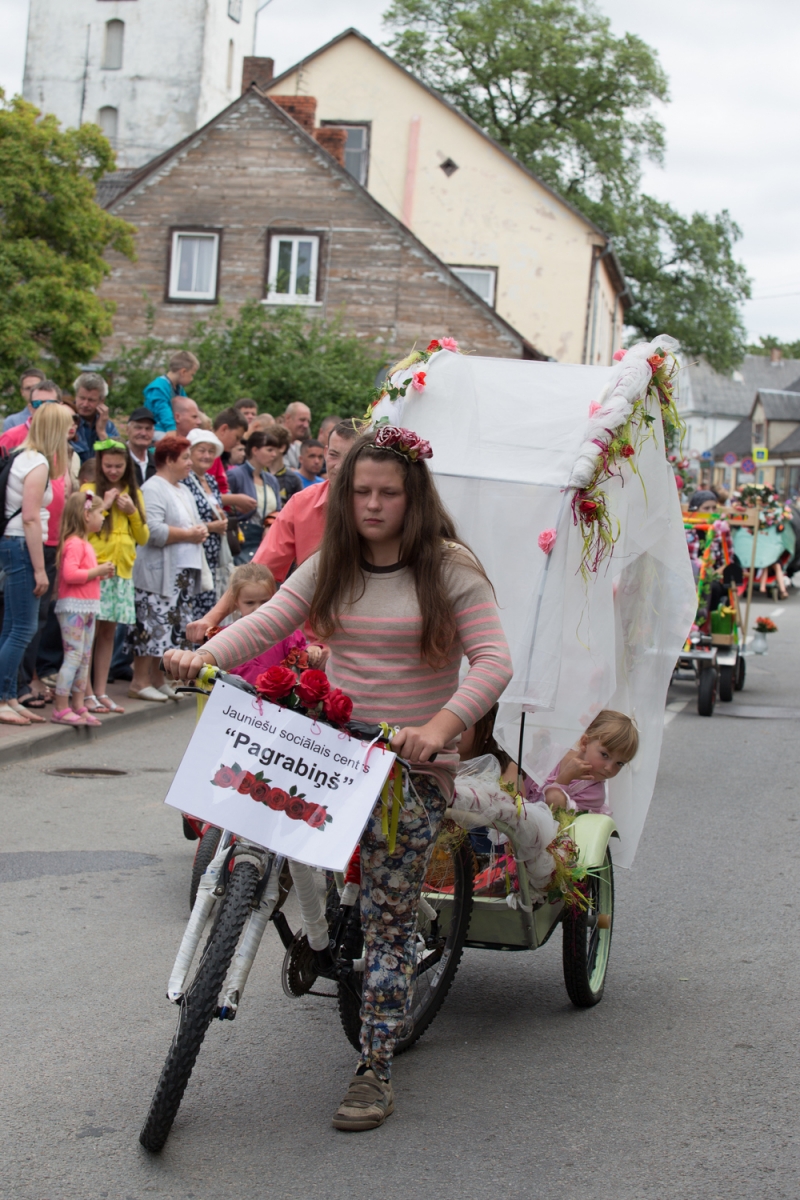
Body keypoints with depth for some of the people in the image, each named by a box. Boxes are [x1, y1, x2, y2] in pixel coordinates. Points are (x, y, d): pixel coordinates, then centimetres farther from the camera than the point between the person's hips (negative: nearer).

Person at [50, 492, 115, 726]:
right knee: (73, 656, -11)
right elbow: (70, 574, -26)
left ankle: (78, 707, 15)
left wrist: (101, 572, 11)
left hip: (88, 608, 10)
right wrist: (97, 571, -18)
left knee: (85, 658, 11)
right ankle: (61, 709, -9)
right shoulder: (74, 543, -14)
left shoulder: (85, 544, 19)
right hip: (73, 607, -10)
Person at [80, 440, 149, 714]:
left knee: (108, 632, 9)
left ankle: (101, 692, 14)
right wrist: (105, 505, -13)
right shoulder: (90, 490, -2)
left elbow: (143, 538, 12)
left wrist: (133, 511, -2)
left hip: (122, 570, 5)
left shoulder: (134, 493, 13)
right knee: (90, 631, -6)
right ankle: (87, 693, -3)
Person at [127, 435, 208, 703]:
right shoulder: (153, 489, -11)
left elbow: (193, 522, 28)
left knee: (171, 628, 10)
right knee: (153, 625, -9)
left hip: (182, 571, 10)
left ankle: (156, 678, 17)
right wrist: (188, 534, -14)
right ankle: (140, 681, -4)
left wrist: (200, 531, 4)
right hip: (158, 573, -10)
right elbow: (154, 530, -23)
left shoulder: (183, 490, 20)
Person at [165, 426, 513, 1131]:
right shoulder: (331, 566, 7)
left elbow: (493, 661, -15)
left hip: (415, 765, -5)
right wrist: (206, 655, -23)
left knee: (390, 916, -3)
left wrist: (442, 725, -32)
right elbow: (269, 622, -3)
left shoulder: (449, 569, -7)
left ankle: (375, 1073, 7)